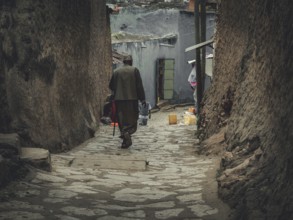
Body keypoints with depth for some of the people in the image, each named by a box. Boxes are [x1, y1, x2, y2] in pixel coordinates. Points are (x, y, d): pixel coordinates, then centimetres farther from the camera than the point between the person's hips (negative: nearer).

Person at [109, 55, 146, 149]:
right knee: (131, 119, 3)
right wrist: (142, 98, -1)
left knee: (122, 119, 8)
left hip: (119, 99, 2)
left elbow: (111, 86, 10)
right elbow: (139, 85, -5)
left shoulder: (116, 71, 6)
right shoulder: (134, 70, -1)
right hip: (132, 98, -2)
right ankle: (127, 132, -23)